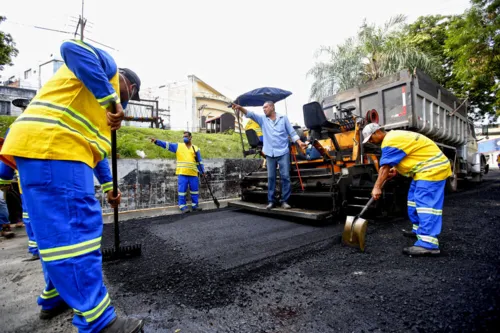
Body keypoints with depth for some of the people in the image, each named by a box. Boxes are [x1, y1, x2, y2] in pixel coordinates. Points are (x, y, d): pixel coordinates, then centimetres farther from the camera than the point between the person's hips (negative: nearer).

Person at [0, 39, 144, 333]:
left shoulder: (100, 102, 32)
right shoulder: (107, 65, 11)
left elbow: (93, 145, 31)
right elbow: (72, 49, -13)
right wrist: (109, 98, -14)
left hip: (55, 149, 11)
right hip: (50, 145, -11)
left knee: (60, 228, 16)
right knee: (74, 229, -13)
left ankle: (55, 298, 30)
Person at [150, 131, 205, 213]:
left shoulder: (195, 148, 8)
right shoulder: (178, 146, 8)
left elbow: (199, 162, 10)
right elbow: (167, 145, 1)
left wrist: (202, 171, 8)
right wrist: (157, 141, -12)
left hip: (193, 174, 1)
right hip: (182, 173, -1)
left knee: (194, 190, 8)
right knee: (182, 190, 0)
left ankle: (195, 205, 20)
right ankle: (183, 206, 10)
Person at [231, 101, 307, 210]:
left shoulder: (283, 118, 7)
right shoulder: (262, 119, 10)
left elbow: (292, 132, 7)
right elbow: (250, 114, -4)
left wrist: (299, 142, -7)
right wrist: (240, 107, -20)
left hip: (283, 152, -2)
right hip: (270, 153, 2)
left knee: (285, 177, -2)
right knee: (271, 178, 5)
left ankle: (284, 201, 7)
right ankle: (270, 201, 13)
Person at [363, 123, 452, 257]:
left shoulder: (390, 141, -20)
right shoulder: (393, 136, 14)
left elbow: (385, 167, -23)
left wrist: (377, 187, -20)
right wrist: (394, 171, 9)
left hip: (432, 167, -11)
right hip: (426, 168, 11)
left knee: (426, 204, -18)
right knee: (414, 199, 17)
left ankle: (428, 244, -21)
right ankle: (419, 229, 28)